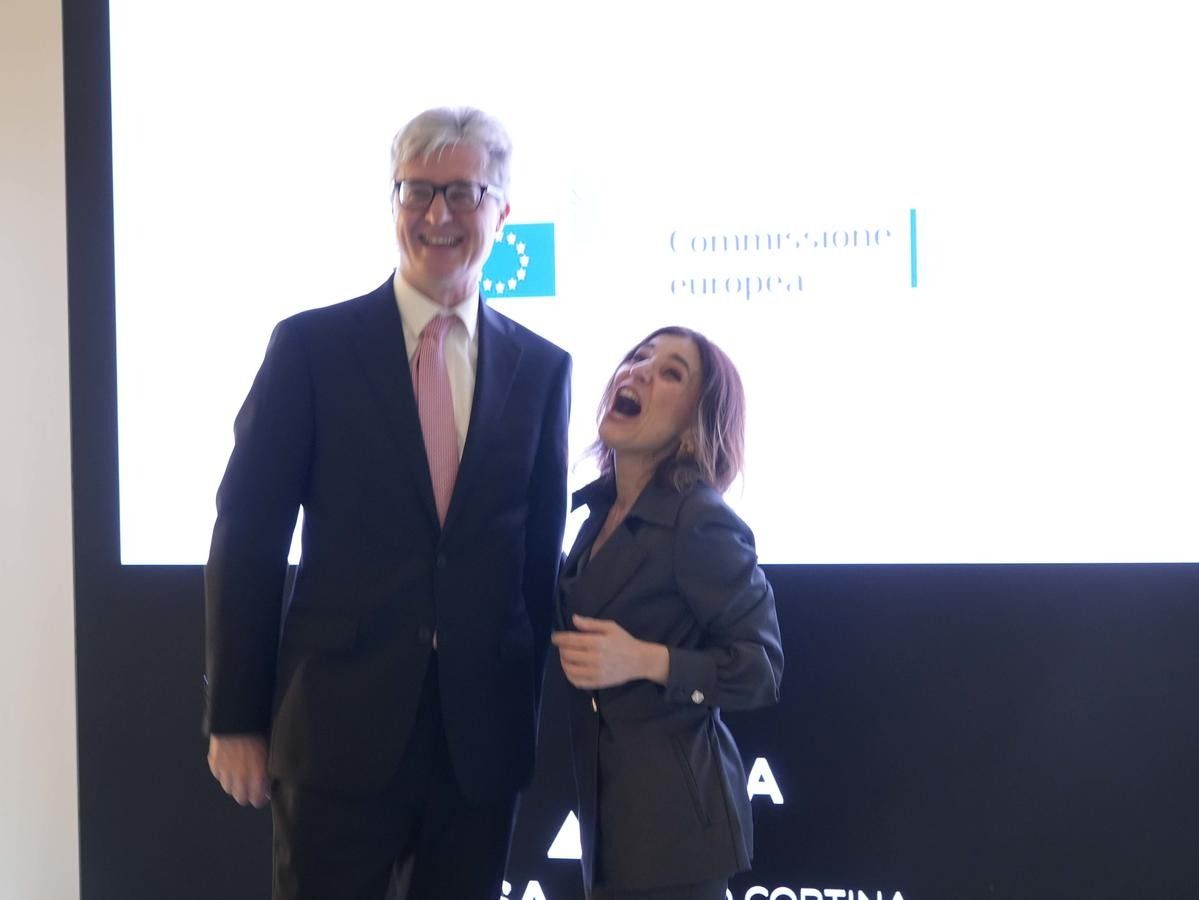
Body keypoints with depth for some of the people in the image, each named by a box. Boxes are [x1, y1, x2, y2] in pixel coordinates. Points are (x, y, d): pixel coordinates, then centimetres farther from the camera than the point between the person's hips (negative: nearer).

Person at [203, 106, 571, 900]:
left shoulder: (542, 369, 5)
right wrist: (234, 718, -3)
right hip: (338, 726, -2)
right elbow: (247, 540, -2)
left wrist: (539, 717, 10)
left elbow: (540, 557, 9)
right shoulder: (312, 347, -3)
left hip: (484, 736, 3)